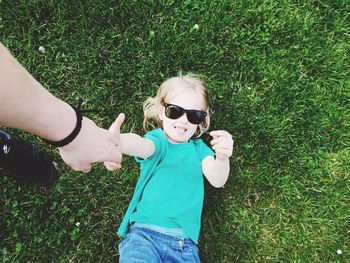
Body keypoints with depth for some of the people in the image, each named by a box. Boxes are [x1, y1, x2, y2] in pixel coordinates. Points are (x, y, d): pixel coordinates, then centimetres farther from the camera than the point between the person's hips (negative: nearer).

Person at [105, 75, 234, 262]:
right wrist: (116, 142, -47)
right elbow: (143, 145, -23)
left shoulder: (198, 148, 11)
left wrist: (222, 158, -27)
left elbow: (217, 180, -4)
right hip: (145, 233, -3)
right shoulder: (158, 139, 1)